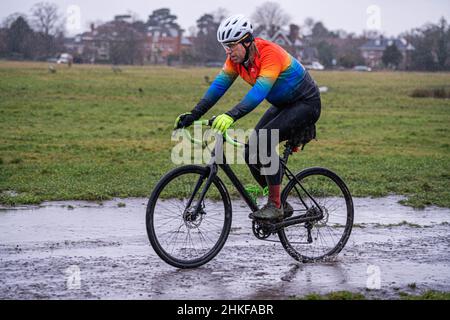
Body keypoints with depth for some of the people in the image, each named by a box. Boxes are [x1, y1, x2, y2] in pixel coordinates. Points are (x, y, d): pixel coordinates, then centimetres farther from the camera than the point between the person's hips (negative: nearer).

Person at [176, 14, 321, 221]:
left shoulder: (270, 53, -31)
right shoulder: (236, 57, -7)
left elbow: (259, 91, -42)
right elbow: (219, 85, -11)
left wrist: (232, 116, -54)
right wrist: (193, 115, -21)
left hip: (306, 103, -8)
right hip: (283, 104, 8)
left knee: (264, 140, -27)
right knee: (251, 150, -5)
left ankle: (275, 205, -20)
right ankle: (280, 204, 10)